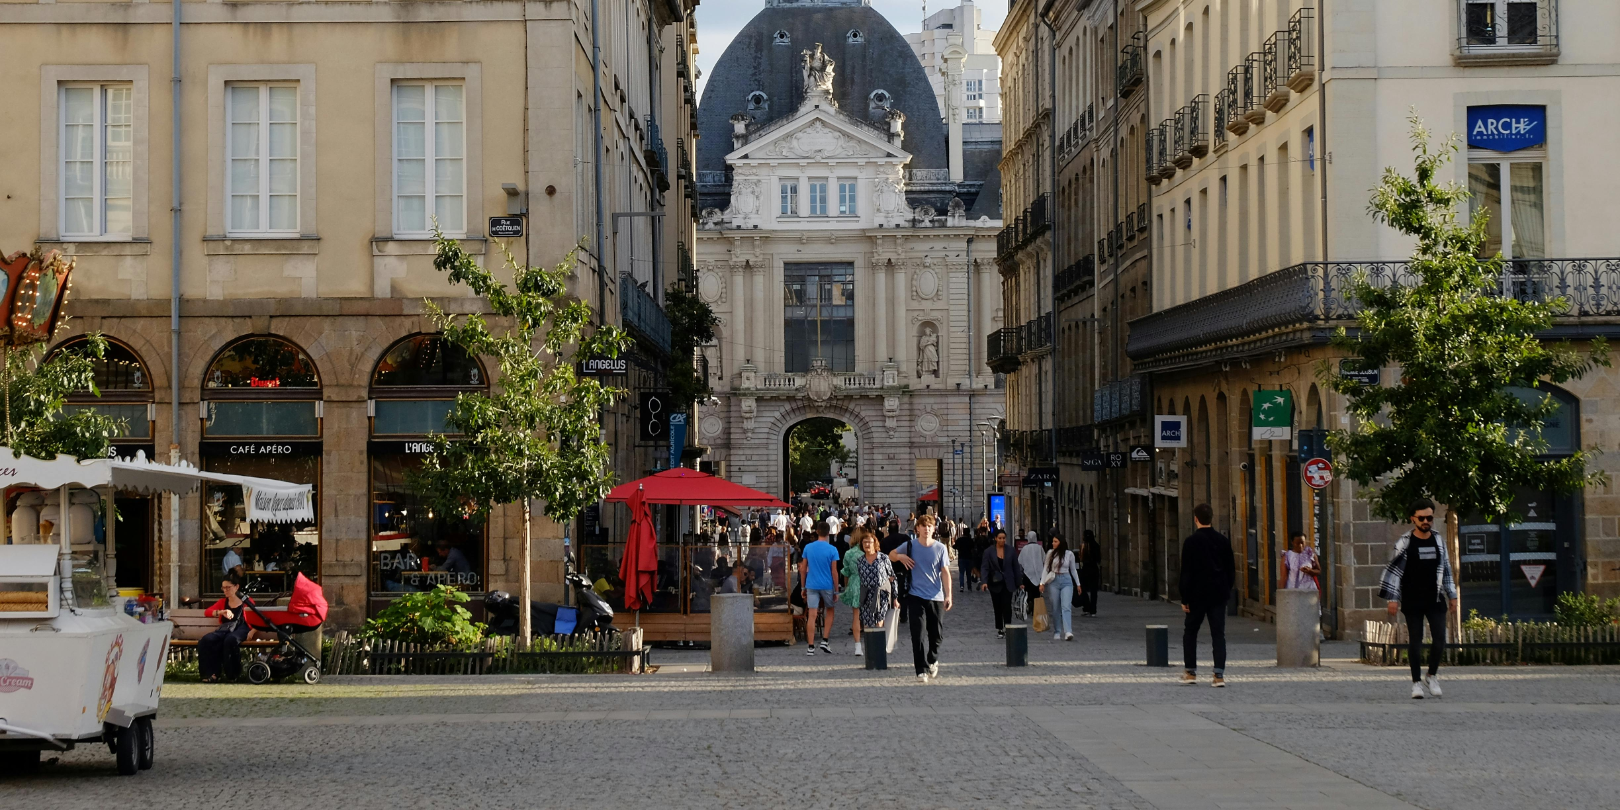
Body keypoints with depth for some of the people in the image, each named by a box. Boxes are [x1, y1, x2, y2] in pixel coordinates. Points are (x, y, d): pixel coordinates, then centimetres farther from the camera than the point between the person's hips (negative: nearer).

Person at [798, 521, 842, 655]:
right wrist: (836, 590, 1)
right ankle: (825, 641, 11)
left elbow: (803, 569, 5)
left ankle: (811, 647, -3)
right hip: (827, 585, -1)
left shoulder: (808, 547, 1)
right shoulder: (832, 550, -7)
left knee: (811, 615, -1)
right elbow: (834, 572, -6)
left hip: (811, 585, 1)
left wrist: (803, 586, 14)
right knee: (830, 611, 20)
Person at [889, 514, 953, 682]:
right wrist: (900, 556, -10)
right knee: (918, 635, -7)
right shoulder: (910, 546, 0)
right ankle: (921, 670, -5)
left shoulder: (940, 548, 1)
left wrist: (948, 595, -5)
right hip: (916, 597, -1)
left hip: (936, 598, 1)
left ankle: (933, 661, 36)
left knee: (937, 633, 9)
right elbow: (891, 555, 14)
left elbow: (945, 572, 2)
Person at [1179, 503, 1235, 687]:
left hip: (1197, 595, -3)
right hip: (1219, 595, 3)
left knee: (1190, 632, 12)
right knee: (1218, 634, 1)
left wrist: (1185, 599, -5)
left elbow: (1186, 572, -9)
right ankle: (1219, 675, -7)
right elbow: (1230, 568, 9)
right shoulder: (1223, 540, 5)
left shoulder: (1191, 541, -8)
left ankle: (1191, 672, 13)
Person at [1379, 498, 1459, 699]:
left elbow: (1446, 569, 17)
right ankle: (1417, 682, 10)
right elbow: (1393, 570, -4)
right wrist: (1393, 598, -9)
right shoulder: (1405, 543, -4)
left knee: (1439, 639, -5)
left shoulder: (1439, 540, 8)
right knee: (1415, 641, 1)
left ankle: (1432, 677, 15)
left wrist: (1452, 595, 16)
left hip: (1435, 600, 3)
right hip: (1412, 601, -3)